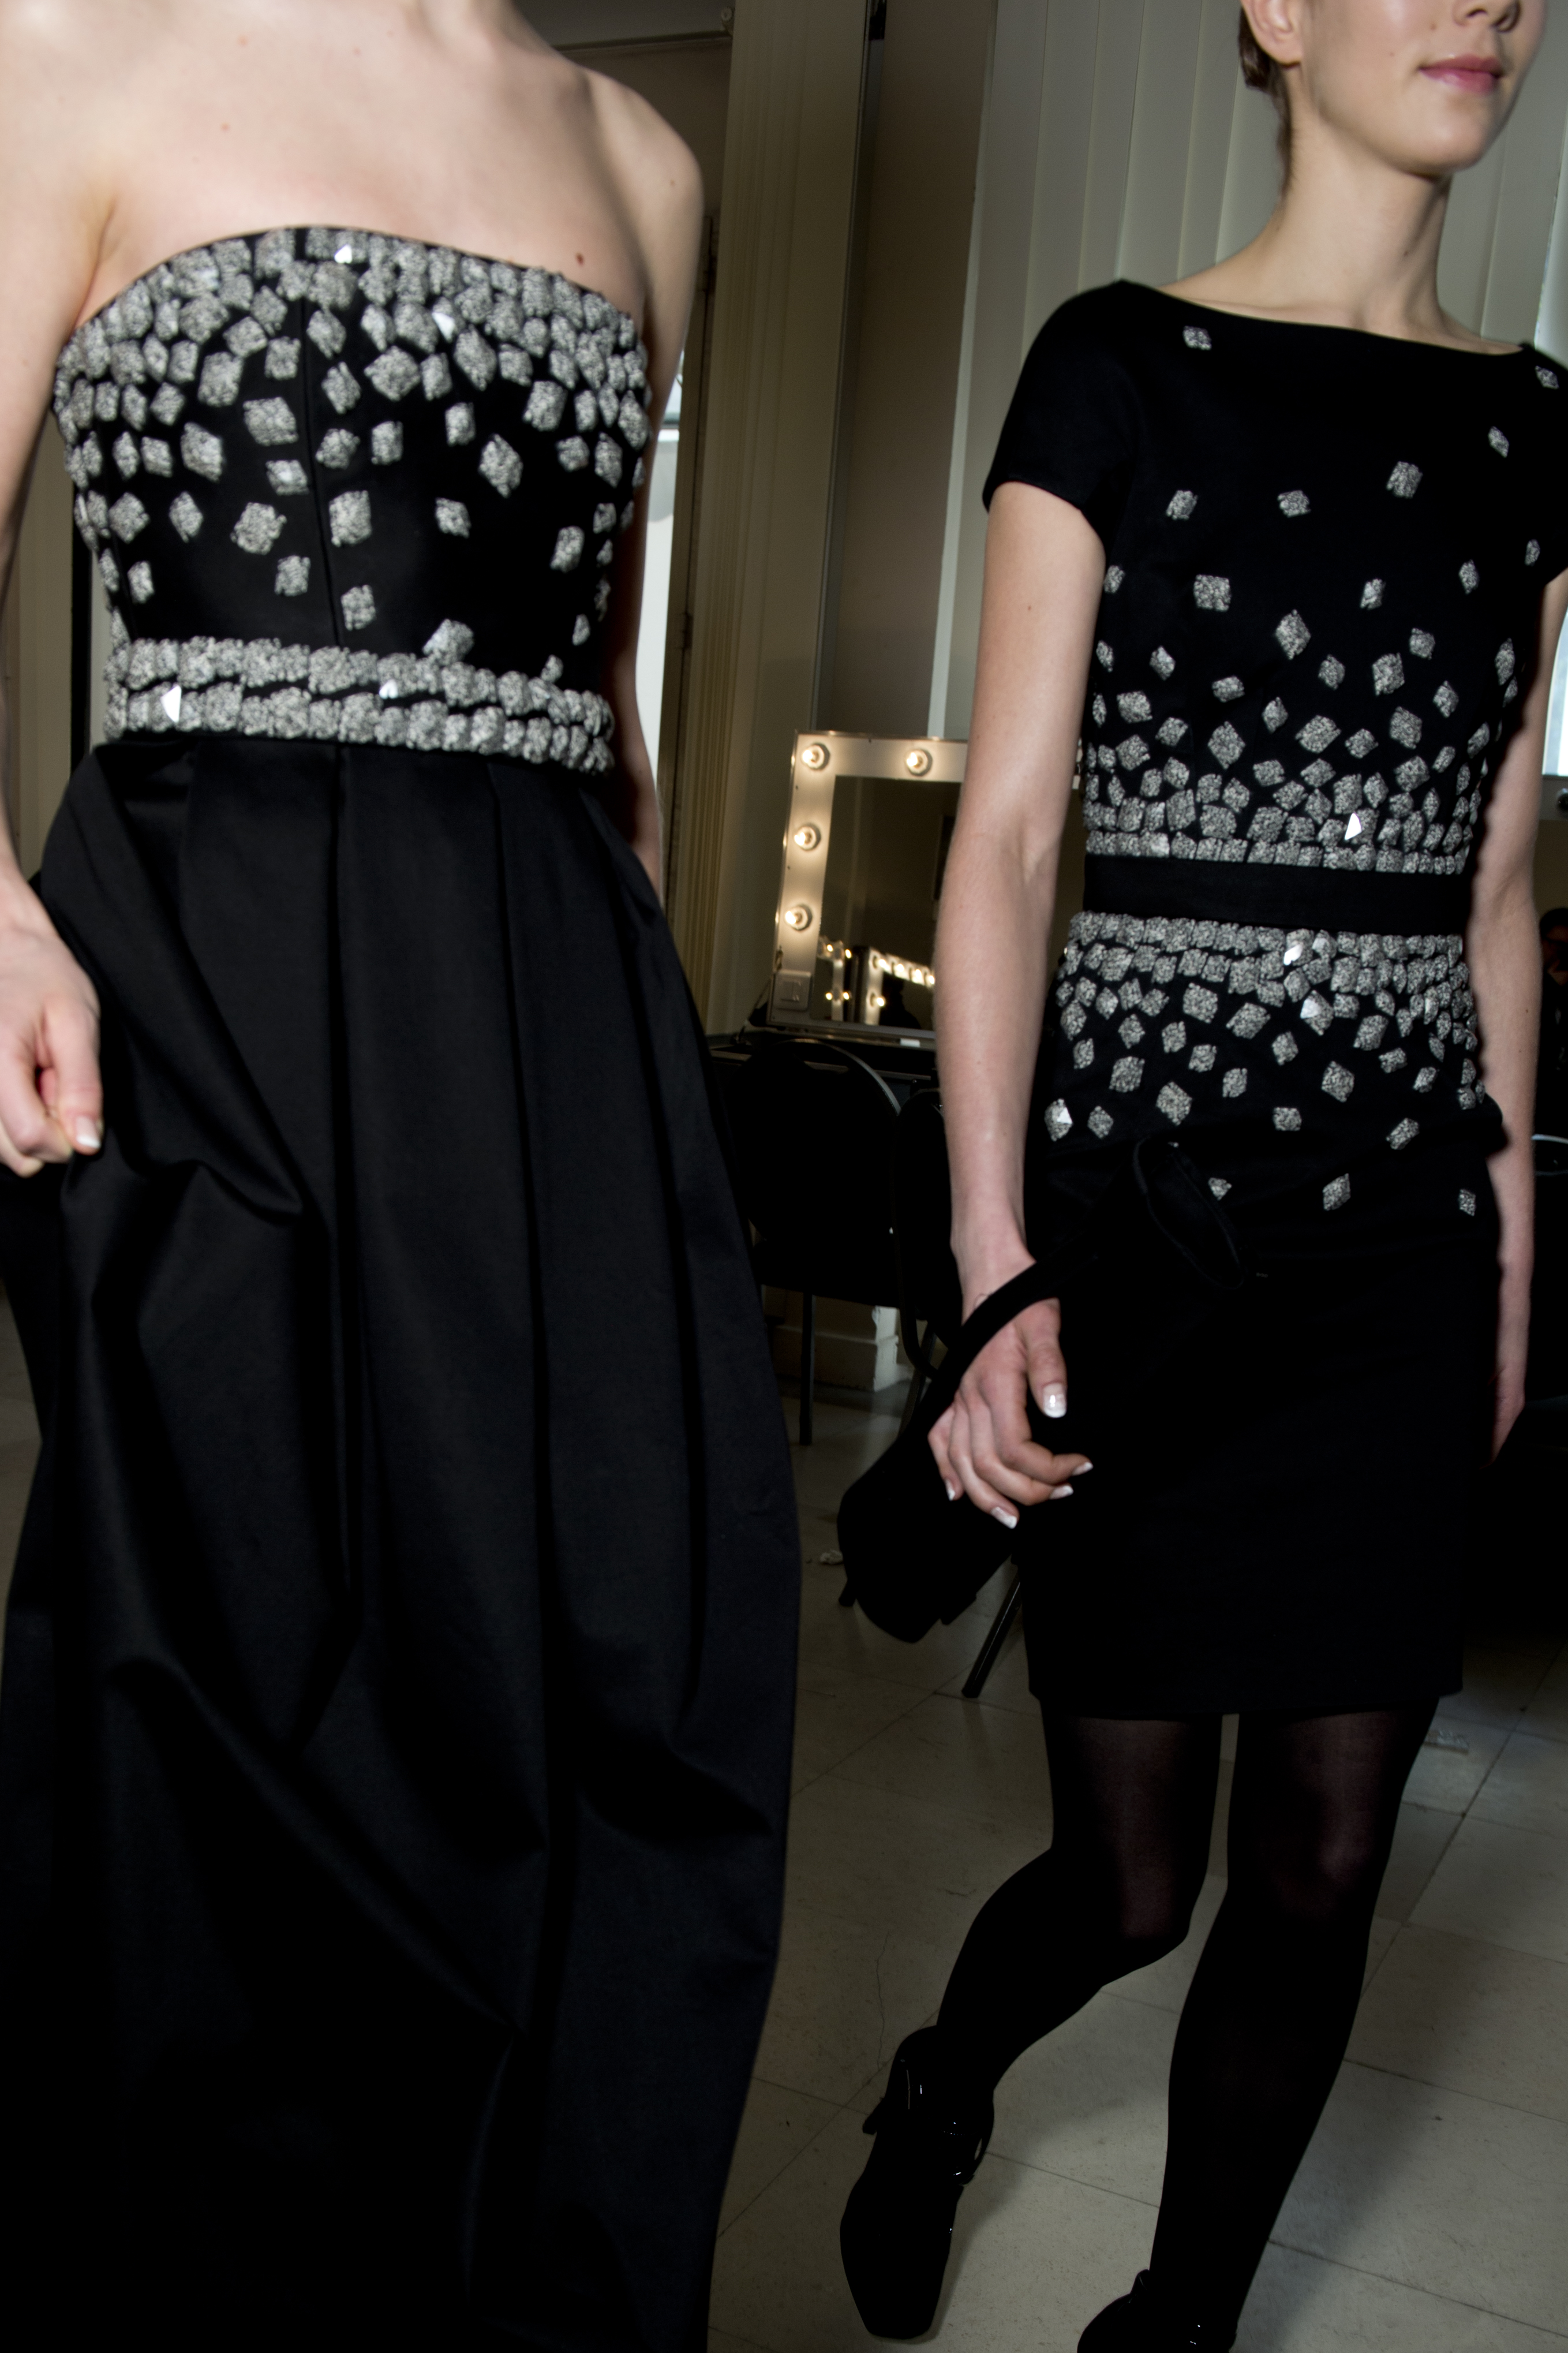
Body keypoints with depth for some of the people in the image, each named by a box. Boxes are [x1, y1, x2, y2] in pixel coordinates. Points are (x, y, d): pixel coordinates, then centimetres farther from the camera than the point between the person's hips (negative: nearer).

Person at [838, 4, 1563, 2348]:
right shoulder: (1120, 365, -1)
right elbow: (1005, 838, -7)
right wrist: (993, 1251, -14)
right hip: (1146, 1192, -4)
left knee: (1325, 1861, 8)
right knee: (1136, 1867, 6)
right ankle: (939, 2086, 41)